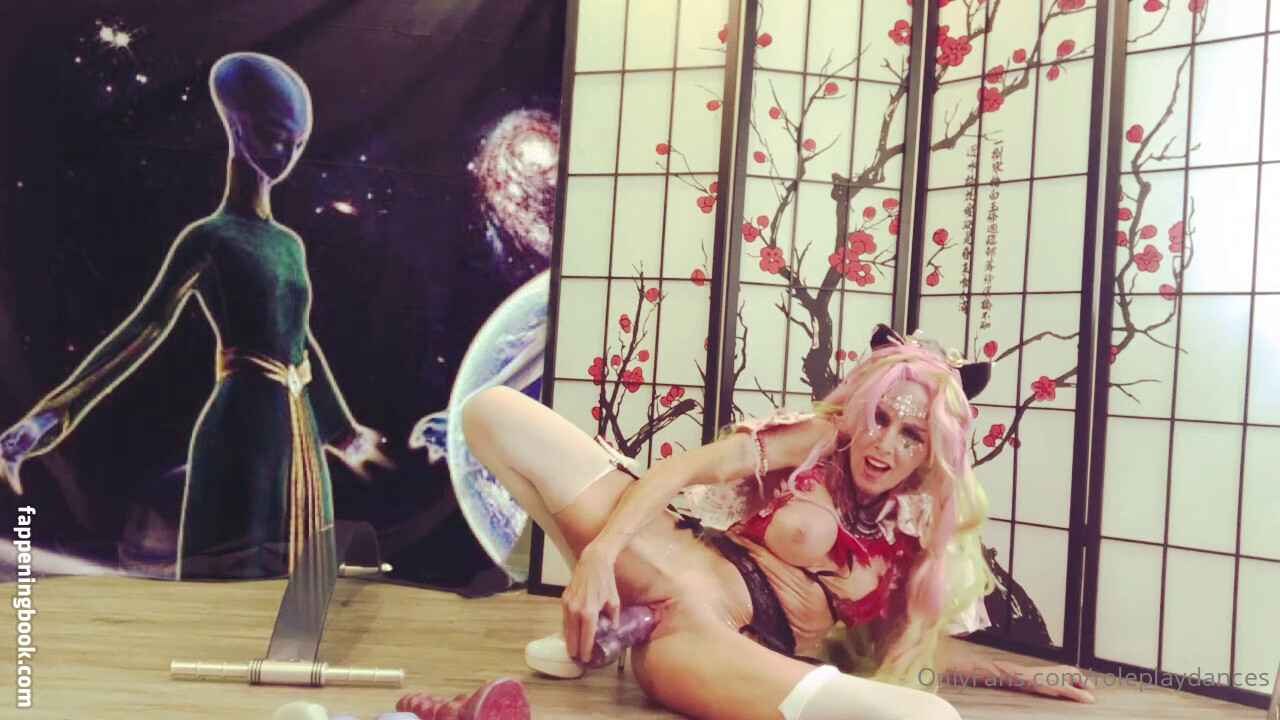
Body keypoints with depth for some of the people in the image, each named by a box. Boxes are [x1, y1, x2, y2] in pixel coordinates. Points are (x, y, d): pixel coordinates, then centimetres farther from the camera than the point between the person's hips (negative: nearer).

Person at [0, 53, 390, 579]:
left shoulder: (290, 243, 15)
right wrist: (52, 415, -21)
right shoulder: (209, 238, -5)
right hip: (241, 431, -7)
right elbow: (145, 329, -12)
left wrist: (341, 430, 31)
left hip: (297, 434, 7)